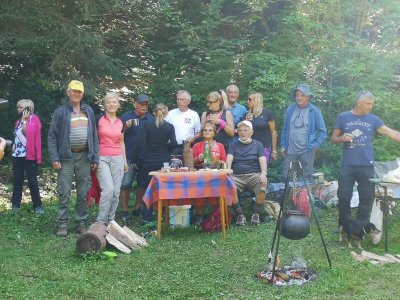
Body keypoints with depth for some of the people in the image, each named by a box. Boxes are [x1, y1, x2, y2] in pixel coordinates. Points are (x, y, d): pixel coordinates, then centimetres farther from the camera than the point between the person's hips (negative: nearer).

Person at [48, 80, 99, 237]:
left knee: (83, 193, 8)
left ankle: (81, 223, 17)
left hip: (84, 157, 3)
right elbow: (52, 137, -2)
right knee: (64, 193, -2)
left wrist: (95, 158, 5)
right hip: (66, 157, -3)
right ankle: (62, 225, 6)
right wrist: (54, 158, -11)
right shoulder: (60, 112, 0)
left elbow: (94, 136, 12)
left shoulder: (89, 111, 10)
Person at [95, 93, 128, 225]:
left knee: (116, 192, 1)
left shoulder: (120, 122, 12)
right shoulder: (99, 120, -1)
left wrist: (125, 161, 18)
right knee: (108, 189, -17)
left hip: (117, 159, 4)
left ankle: (111, 221, 12)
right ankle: (101, 221, -7)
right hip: (102, 158, -4)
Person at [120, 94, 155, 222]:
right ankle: (125, 210, 3)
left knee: (143, 184, 10)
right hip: (130, 157, -4)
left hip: (146, 157, 4)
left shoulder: (151, 118, 13)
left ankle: (137, 208, 23)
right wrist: (126, 127, -17)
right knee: (126, 184, -6)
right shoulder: (126, 116, 1)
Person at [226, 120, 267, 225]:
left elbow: (262, 160, 1)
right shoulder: (234, 145, 18)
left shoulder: (257, 145, 15)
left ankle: (256, 213, -10)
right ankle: (240, 215, -14)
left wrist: (263, 173, -19)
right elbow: (229, 159, 3)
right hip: (237, 176, 1)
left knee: (262, 185, -34)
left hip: (254, 175, -1)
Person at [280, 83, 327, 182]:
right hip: (290, 150, 3)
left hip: (306, 151, -3)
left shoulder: (315, 111, -3)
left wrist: (316, 145, -10)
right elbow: (285, 129, 11)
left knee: (307, 178, 6)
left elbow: (322, 131, 0)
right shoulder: (290, 109, 5)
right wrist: (283, 145, 6)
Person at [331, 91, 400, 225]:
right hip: (347, 165, -1)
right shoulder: (343, 117, 3)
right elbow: (333, 138, 8)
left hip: (367, 166, 1)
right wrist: (342, 138, -13)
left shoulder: (373, 119, 5)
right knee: (344, 197, 5)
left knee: (366, 198, 5)